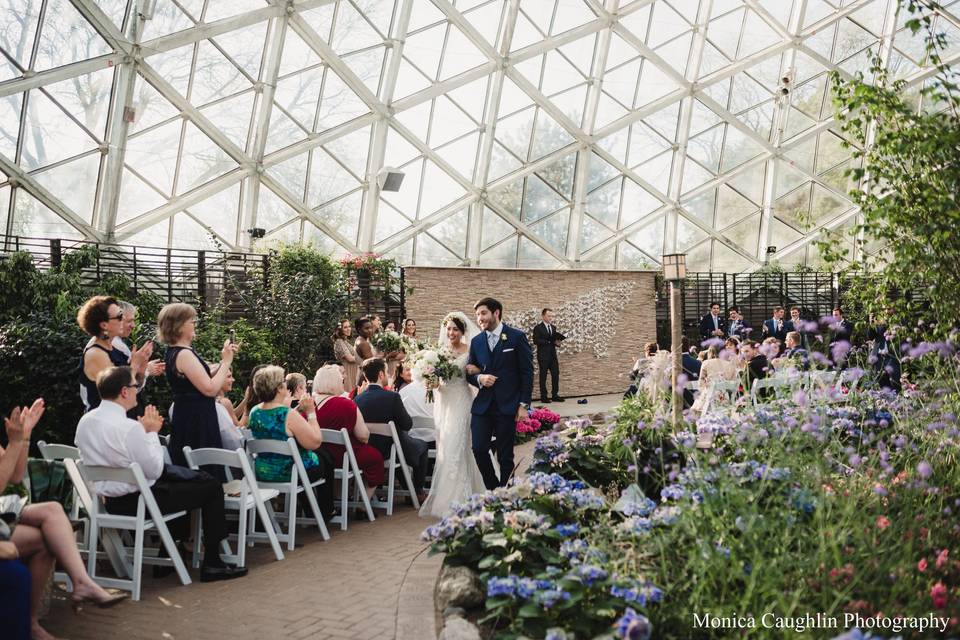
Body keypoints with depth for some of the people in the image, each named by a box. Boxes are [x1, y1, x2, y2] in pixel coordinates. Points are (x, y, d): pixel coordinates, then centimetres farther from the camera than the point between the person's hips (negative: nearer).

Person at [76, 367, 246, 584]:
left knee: (178, 478, 32)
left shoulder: (85, 422, 0)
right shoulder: (129, 428, -27)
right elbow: (154, 470, -18)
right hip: (136, 501, -9)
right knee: (212, 487, 3)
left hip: (109, 500, 9)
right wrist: (151, 433, -7)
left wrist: (145, 432, 7)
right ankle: (211, 564, 9)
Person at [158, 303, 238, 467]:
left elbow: (205, 381, 18)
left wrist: (224, 360, 10)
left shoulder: (175, 352, 13)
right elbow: (210, 389, -22)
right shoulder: (183, 354, -18)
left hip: (192, 420, 10)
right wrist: (226, 362, -12)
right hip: (196, 422, -10)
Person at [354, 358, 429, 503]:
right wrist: (404, 413, 5)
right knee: (422, 445, 24)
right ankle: (418, 492, 27)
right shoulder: (392, 397, -25)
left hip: (367, 450, 6)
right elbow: (407, 425, -16)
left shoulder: (357, 399, -10)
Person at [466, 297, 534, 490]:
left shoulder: (517, 337, -2)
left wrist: (524, 405, -7)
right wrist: (479, 378, -9)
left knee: (505, 456, 3)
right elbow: (470, 373, 15)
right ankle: (493, 489, 17)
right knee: (479, 450, -3)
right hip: (482, 406, 4)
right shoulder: (476, 341, 10)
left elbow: (527, 372, -3)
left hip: (507, 406, -3)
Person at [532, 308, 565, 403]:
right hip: (543, 356, -6)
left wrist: (557, 341, -6)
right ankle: (543, 396, 6)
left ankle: (555, 395, 10)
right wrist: (550, 342, -18)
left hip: (553, 355, 6)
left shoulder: (553, 327, 15)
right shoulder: (538, 328, -5)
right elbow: (536, 341, -15)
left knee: (556, 374, 2)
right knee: (543, 376, 0)